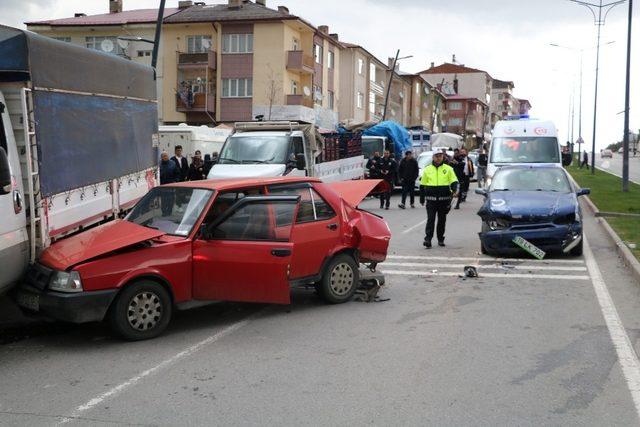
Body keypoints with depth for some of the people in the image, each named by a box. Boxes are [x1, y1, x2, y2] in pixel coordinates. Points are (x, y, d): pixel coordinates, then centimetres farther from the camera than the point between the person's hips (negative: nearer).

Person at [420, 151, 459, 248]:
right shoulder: (427, 169, 8)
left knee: (442, 220, 9)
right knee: (430, 219, -7)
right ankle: (428, 239, -9)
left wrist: (454, 191, -17)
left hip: (444, 199, 1)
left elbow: (454, 182, 2)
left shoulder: (448, 169, 6)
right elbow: (422, 185, 12)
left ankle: (440, 239, 20)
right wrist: (422, 197, 9)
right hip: (431, 199, -1)